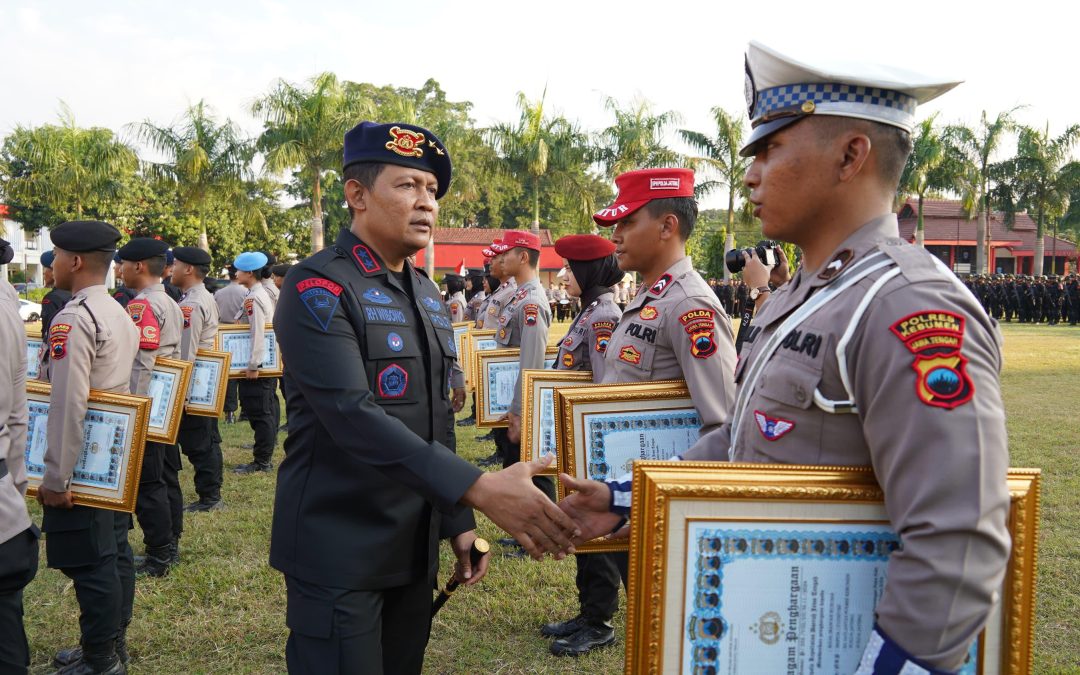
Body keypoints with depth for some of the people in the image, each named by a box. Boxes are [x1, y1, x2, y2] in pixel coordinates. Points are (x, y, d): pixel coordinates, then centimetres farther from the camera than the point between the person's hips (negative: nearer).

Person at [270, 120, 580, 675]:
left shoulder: (428, 296, 11)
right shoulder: (318, 288, -14)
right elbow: (352, 416, -27)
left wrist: (457, 523, 13)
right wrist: (479, 489, -34)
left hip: (414, 547, 7)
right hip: (339, 550, -7)